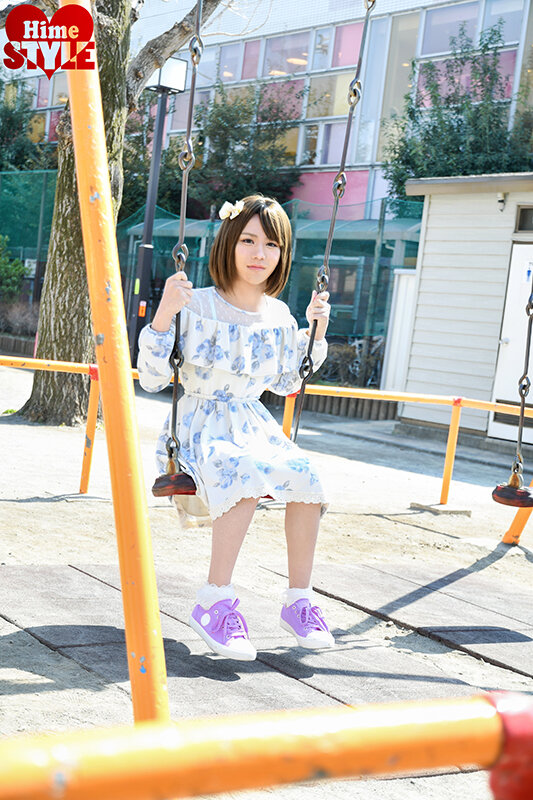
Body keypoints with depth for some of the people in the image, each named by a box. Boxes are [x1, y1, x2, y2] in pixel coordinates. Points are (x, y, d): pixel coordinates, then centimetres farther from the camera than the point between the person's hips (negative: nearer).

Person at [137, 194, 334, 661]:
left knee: (307, 480, -25)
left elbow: (286, 384, 22)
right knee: (247, 475, -37)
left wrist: (315, 332, 12)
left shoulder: (279, 316, 8)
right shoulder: (198, 307, -9)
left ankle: (299, 600, -11)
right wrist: (164, 315, -23)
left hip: (254, 424, 5)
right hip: (201, 424, -5)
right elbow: (152, 379, -11)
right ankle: (215, 601, -30)